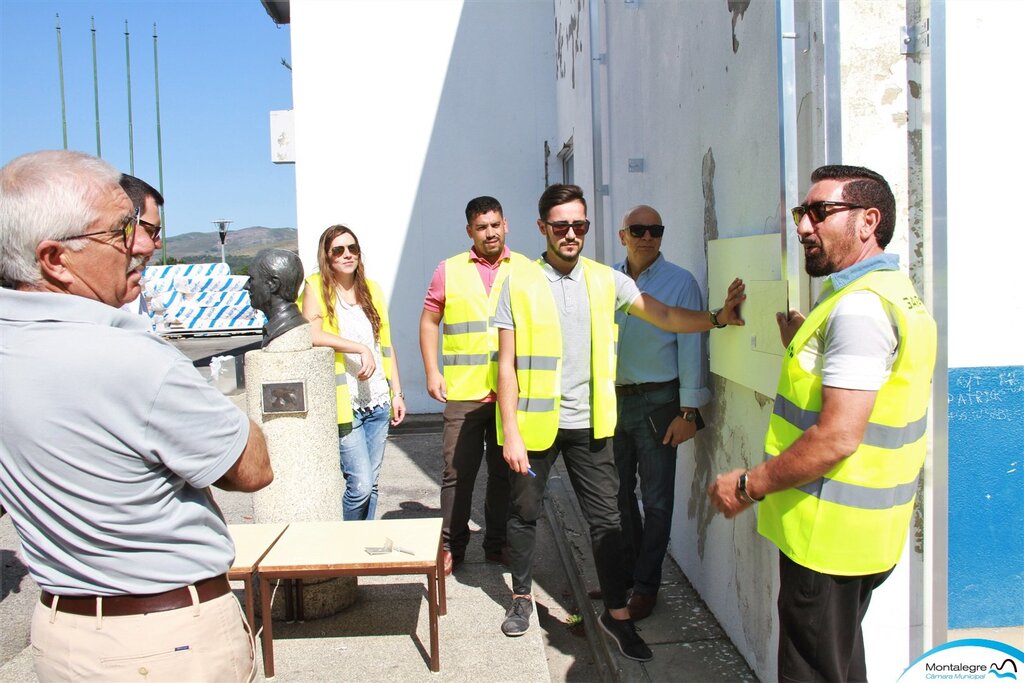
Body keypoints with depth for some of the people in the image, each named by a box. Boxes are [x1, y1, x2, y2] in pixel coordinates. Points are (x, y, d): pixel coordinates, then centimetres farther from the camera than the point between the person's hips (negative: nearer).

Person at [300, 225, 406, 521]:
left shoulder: (372, 289, 12)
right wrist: (361, 348, -20)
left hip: (377, 400, 6)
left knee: (370, 483, 12)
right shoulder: (316, 286, -4)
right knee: (360, 484, -9)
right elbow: (312, 334, -20)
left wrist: (397, 392, 14)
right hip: (344, 403, -5)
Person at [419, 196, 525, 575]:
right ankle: (452, 546, 18)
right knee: (458, 472, 4)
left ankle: (497, 543, 25)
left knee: (505, 471, 11)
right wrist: (432, 372, 0)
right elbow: (429, 321, 9)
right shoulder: (449, 271, 5)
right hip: (464, 392, -1)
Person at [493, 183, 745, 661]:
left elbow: (664, 316, -4)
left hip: (589, 423, 2)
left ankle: (616, 612, 21)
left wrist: (717, 318, -21)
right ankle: (521, 596, 35)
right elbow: (506, 365, -7)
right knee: (525, 513, 14)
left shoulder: (605, 280, 3)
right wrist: (510, 433, -11)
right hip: (535, 422, -2)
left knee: (605, 518, 5)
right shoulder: (519, 281, -6)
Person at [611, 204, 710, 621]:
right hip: (613, 400, 4)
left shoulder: (680, 282, -5)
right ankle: (626, 570, 30)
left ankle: (646, 585, 18)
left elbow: (691, 347, -7)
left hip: (657, 403, -4)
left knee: (656, 499, 4)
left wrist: (688, 411, -10)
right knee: (619, 493, 13)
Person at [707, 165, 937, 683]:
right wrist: (799, 344, 10)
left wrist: (749, 485, -17)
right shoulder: (891, 292, 13)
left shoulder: (860, 307, -21)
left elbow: (837, 438, -27)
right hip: (854, 529, 10)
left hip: (829, 534, -10)